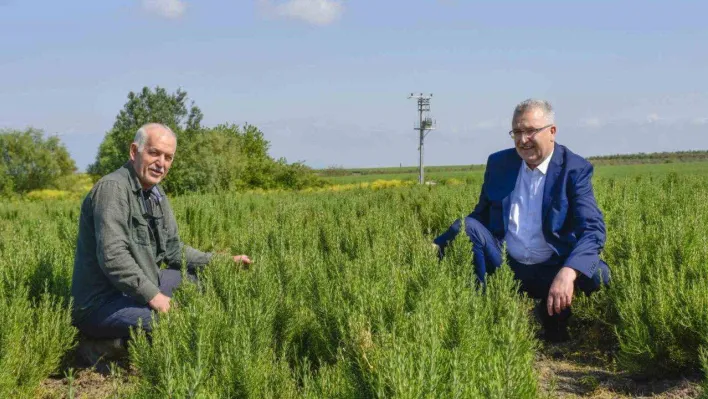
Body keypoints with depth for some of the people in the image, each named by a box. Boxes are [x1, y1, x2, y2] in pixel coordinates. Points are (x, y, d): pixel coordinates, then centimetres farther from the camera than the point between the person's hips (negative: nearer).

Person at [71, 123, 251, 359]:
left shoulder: (156, 194, 12)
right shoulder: (112, 188, -18)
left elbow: (173, 249, 18)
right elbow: (113, 257, -27)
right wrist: (153, 296, -26)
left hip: (136, 291, 10)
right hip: (99, 305, -10)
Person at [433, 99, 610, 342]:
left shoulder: (575, 170, -8)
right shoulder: (498, 163, 4)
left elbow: (593, 229, -20)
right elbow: (481, 217, 12)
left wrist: (568, 272, -40)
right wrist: (439, 244, -5)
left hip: (551, 272, -2)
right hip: (504, 266, 2)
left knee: (598, 273, -29)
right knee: (466, 227, -21)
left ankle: (554, 313, 1)